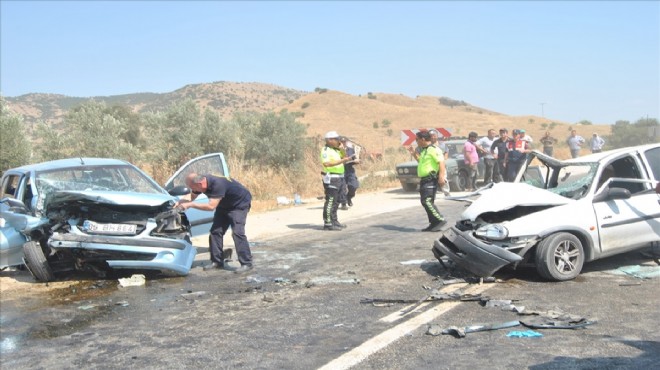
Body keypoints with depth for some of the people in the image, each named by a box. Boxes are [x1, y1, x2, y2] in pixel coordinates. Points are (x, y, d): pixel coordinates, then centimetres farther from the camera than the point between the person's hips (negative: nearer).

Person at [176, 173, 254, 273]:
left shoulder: (217, 184, -39)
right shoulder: (201, 182, -13)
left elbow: (211, 206, -40)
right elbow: (191, 196, 3)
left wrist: (190, 205, -38)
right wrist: (180, 202, -17)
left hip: (240, 203, -9)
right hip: (225, 205, 9)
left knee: (237, 232, -19)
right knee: (215, 231, 2)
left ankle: (246, 263, -16)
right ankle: (217, 261, 10)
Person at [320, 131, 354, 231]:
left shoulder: (336, 150, 17)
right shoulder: (325, 150, -12)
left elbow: (345, 157, 16)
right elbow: (326, 163, -25)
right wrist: (342, 161, -28)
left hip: (339, 178, 10)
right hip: (331, 178, -10)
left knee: (336, 201, 16)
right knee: (330, 201, -9)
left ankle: (334, 221, 25)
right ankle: (327, 223, -7)